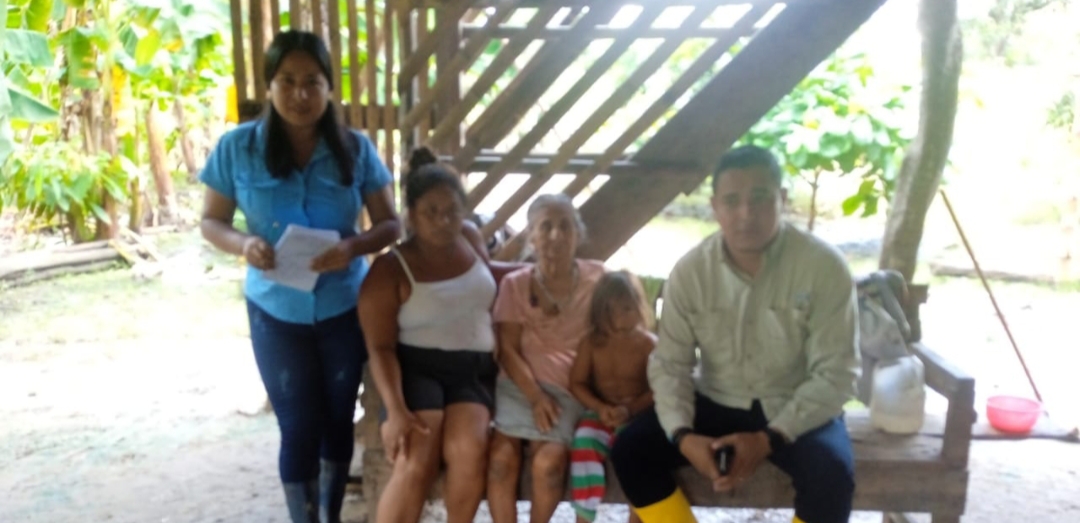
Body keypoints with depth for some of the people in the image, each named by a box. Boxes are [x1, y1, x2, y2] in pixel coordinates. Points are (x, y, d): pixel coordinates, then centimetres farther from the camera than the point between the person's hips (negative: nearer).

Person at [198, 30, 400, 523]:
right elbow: (211, 221, -1)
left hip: (345, 308, 1)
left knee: (338, 419, 16)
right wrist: (242, 243, -23)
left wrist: (353, 246, -25)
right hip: (275, 312, -1)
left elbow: (390, 224, -4)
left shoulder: (356, 149, -7)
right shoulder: (237, 147, -8)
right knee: (299, 427, 6)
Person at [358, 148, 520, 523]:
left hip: (474, 370, 4)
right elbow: (380, 348, -11)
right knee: (416, 465, -28)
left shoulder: (470, 237, 9)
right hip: (417, 369, -3)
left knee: (469, 452, -26)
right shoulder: (390, 269, -7)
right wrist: (395, 409, -24)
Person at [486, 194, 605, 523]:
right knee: (502, 455, -25)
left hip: (570, 390, 0)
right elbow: (507, 350, 1)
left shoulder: (596, 279, 8)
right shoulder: (516, 284, 7)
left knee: (549, 460, -25)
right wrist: (535, 396, -14)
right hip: (519, 384, 1)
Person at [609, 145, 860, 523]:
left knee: (831, 476, -31)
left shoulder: (823, 266, -16)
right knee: (631, 450, -17)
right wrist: (683, 435, -25)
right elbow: (669, 364, -7)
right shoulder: (690, 270, -9)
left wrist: (770, 438, -25)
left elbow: (835, 374, -15)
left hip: (797, 410, -2)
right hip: (716, 404, 3)